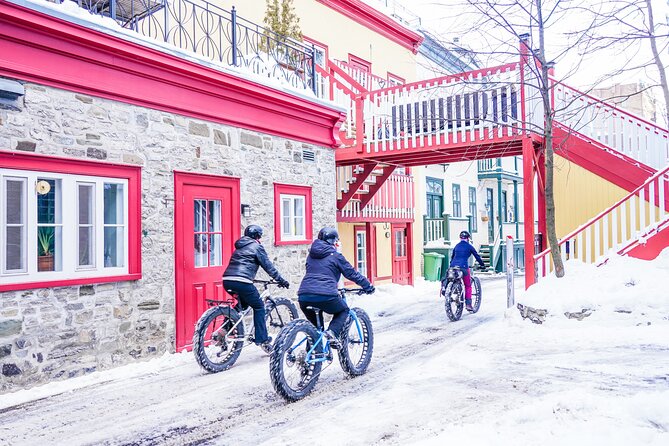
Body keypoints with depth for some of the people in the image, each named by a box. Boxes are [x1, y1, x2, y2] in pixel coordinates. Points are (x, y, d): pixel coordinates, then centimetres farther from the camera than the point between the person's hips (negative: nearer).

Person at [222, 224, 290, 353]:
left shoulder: (239, 247, 27)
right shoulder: (256, 246, 6)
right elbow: (268, 266, 6)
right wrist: (281, 280, 13)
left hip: (227, 280, 7)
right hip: (242, 282, -7)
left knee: (243, 303, 28)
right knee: (259, 306, 8)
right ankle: (262, 340, 8)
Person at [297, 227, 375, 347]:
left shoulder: (311, 255, 23)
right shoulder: (335, 255, 6)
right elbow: (351, 273, 11)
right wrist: (368, 286, 23)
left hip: (304, 296, 5)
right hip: (326, 296, -5)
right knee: (343, 311, 22)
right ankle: (332, 332, -2)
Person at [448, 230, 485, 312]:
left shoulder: (456, 246, 20)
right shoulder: (469, 246, 6)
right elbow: (477, 256, 11)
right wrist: (482, 265, 23)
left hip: (453, 266, 4)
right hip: (463, 267, -4)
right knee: (468, 286, 6)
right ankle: (468, 304, 0)